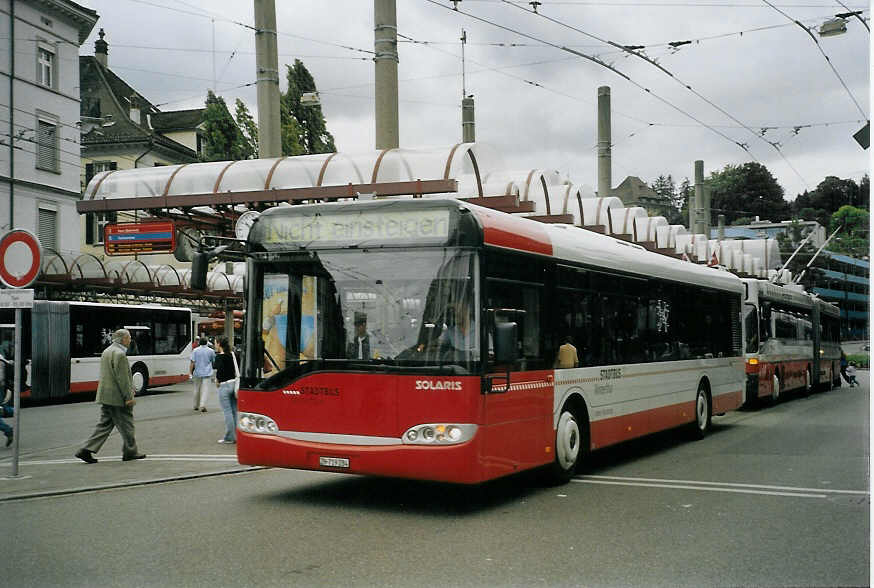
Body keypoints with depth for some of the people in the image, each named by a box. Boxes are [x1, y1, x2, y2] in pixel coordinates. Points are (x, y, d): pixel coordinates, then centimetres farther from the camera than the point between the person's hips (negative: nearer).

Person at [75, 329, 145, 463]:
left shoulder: (107, 351, 14)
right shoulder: (119, 354, -18)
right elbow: (122, 378, -21)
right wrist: (129, 397, -17)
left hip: (106, 396, 9)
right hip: (117, 397, -9)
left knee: (104, 424, 10)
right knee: (126, 425, 3)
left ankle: (87, 450, 3)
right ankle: (130, 452, 14)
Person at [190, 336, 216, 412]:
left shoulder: (195, 351, -2)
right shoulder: (211, 351, -1)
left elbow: (192, 363, -7)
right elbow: (214, 361, 12)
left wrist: (191, 373, -3)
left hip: (197, 373, 2)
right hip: (207, 374, -2)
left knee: (197, 390, 15)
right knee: (205, 390, -5)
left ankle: (196, 406, 25)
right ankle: (202, 405, -20)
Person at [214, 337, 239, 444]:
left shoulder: (219, 357, -11)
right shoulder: (233, 354, 7)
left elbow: (220, 368, -25)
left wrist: (217, 379, -9)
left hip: (224, 385, -6)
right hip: (234, 383, 6)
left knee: (227, 411, -2)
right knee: (235, 411, 11)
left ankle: (229, 437, 1)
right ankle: (237, 435, 15)